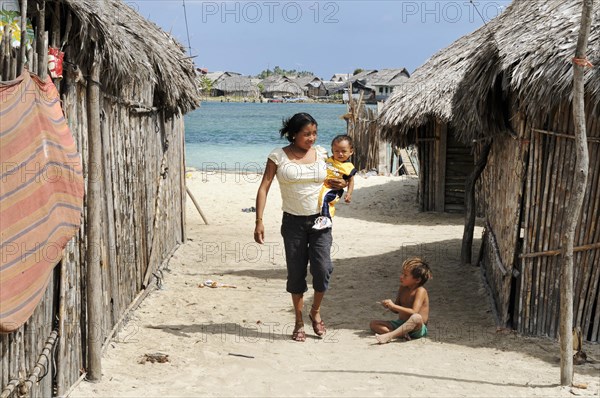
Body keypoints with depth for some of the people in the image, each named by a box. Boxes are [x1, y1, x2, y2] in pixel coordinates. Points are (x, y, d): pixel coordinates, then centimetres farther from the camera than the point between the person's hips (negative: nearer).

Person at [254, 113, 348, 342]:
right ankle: (299, 322, 22)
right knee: (296, 272, 6)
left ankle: (316, 311, 20)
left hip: (320, 220, 2)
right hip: (293, 222, -1)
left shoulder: (321, 154, 4)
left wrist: (338, 185, -4)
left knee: (323, 269, -8)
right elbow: (263, 189, -6)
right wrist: (259, 221, -13)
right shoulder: (278, 157, -5)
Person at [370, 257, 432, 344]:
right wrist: (389, 306, -5)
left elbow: (414, 312, -24)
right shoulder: (402, 288, 9)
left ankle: (389, 336, -44)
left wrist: (394, 306, -23)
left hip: (417, 328, -7)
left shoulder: (420, 291, -12)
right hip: (400, 324, 8)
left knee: (417, 317, -41)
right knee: (373, 324, -5)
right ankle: (400, 333, -27)